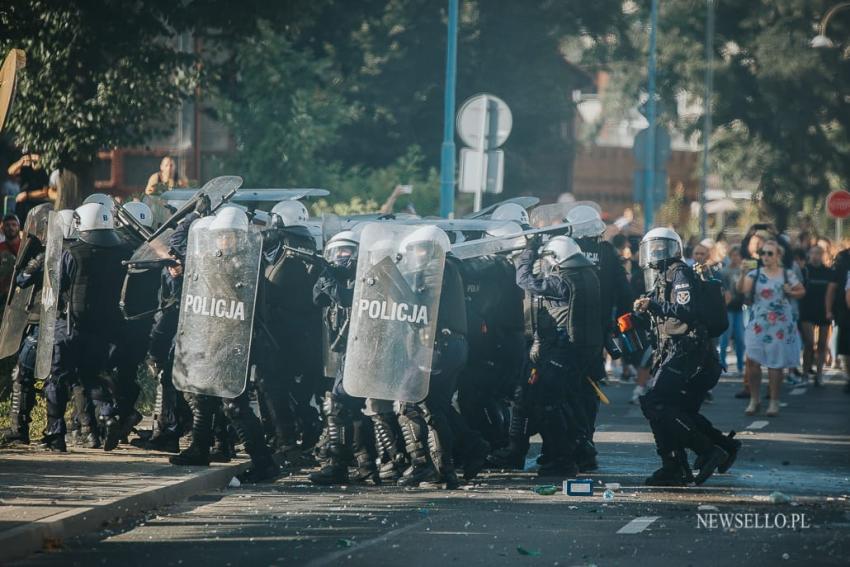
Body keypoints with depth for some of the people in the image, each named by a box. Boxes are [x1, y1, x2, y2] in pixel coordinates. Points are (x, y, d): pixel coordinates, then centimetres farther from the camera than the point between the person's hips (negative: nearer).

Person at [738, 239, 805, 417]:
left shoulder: (787, 275, 2)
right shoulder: (755, 274, -1)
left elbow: (802, 291, 14)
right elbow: (742, 289, -18)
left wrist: (791, 292, -7)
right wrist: (743, 275, -38)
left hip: (781, 325, 0)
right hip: (758, 324, 0)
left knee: (776, 363, 4)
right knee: (751, 361, -8)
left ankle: (774, 402, 16)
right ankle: (754, 399, 9)